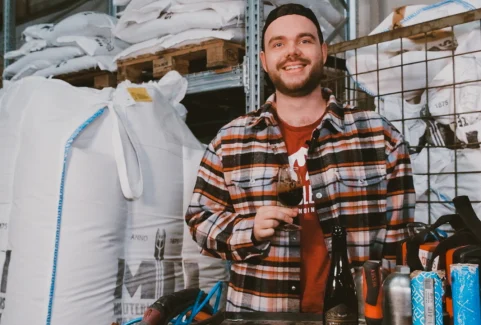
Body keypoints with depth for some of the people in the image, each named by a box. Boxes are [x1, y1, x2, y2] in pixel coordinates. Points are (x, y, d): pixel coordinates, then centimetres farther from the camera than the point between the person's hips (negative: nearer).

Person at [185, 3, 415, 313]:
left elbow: (400, 234, 1)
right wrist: (250, 230, -13)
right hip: (257, 312, 1)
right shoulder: (229, 141, 0)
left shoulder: (380, 135, -2)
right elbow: (200, 217, 5)